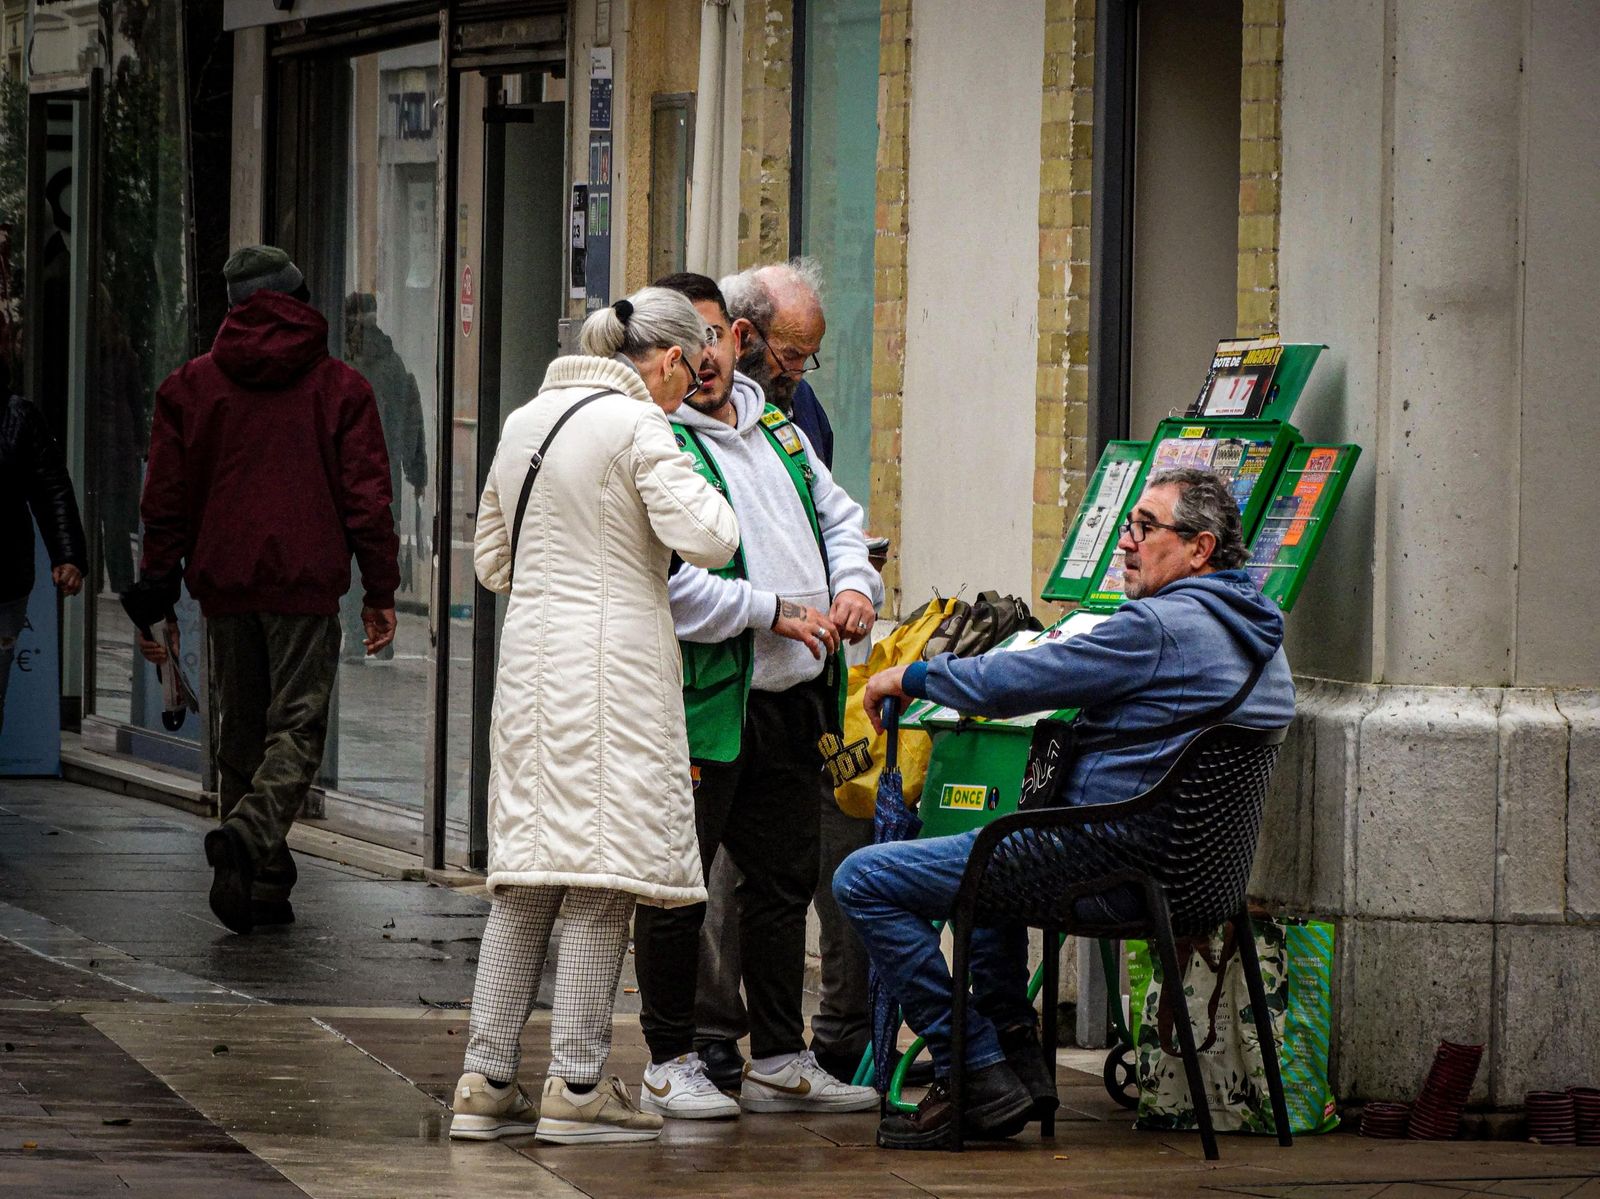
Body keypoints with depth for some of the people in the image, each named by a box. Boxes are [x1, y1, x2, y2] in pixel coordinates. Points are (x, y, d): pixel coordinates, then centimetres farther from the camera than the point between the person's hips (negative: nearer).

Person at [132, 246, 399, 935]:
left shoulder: (190, 386, 6)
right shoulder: (339, 387, 2)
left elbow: (166, 502, 7)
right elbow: (366, 497, 0)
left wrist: (154, 598, 11)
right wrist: (380, 592, 5)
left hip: (223, 585, 2)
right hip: (306, 585, -2)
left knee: (240, 734, 12)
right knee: (296, 728, -3)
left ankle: (262, 886, 10)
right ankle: (249, 835, -29)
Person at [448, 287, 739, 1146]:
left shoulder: (525, 421, 14)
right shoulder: (637, 424, -9)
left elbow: (492, 559, 21)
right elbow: (706, 538, -18)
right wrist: (697, 494, 2)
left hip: (528, 653, 7)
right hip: (613, 657, -7)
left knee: (525, 875, 9)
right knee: (600, 877, -3)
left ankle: (485, 1082, 7)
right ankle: (575, 1088, -4)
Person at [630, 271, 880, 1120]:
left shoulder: (777, 430, 16)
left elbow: (839, 518, 26)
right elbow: (671, 586, -19)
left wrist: (853, 588, 5)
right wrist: (776, 613, -16)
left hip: (795, 698, 8)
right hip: (706, 697, -8)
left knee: (784, 876, 13)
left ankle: (779, 1061, 22)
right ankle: (671, 1063, 8)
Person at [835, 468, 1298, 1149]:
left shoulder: (1161, 626, -18)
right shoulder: (1258, 634, 12)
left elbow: (1011, 684, -16)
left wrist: (912, 676, 1)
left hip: (1107, 873, -10)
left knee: (864, 880, -7)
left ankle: (981, 1079, -6)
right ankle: (1018, 1055, 27)